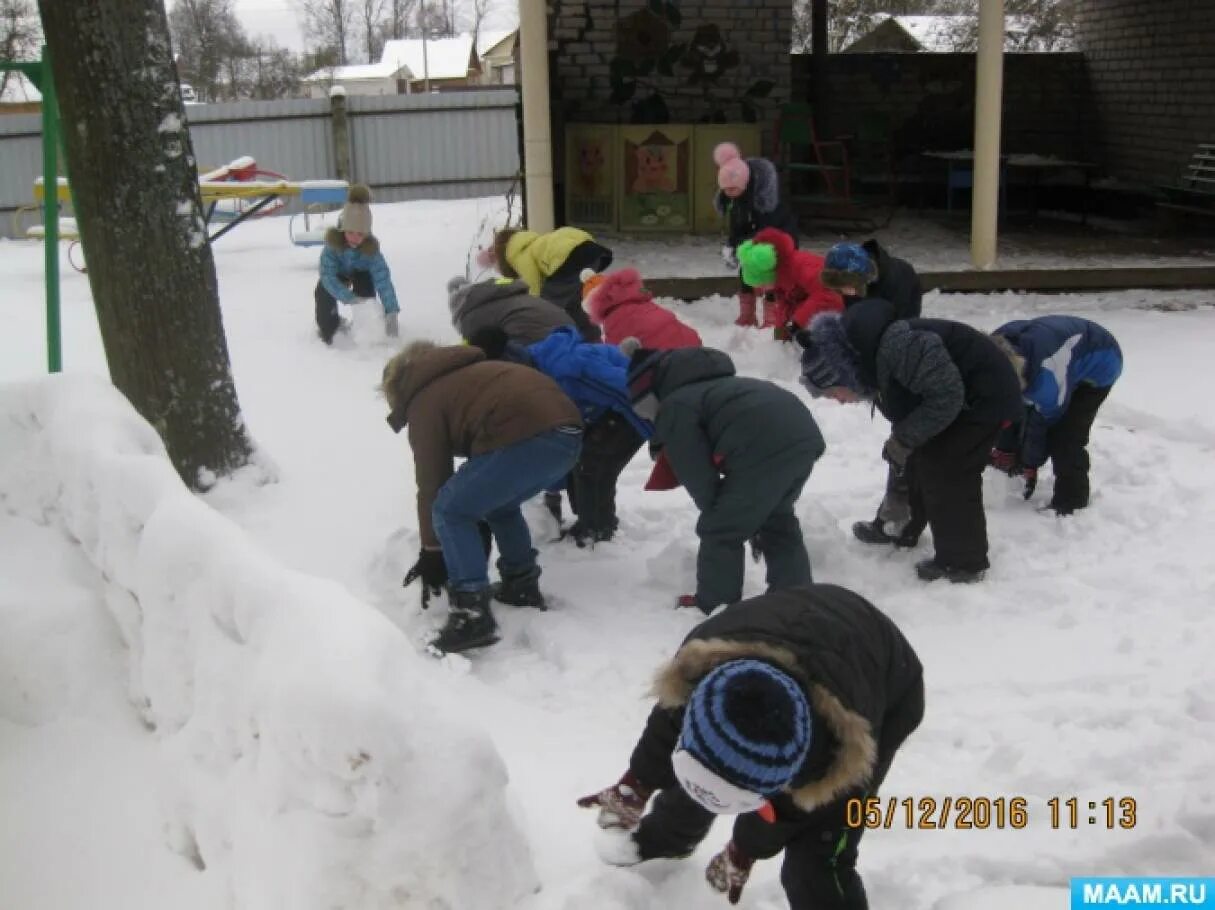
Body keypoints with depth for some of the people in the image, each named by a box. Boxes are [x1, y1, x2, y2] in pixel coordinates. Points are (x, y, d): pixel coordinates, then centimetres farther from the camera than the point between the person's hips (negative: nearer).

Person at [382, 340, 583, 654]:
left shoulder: (424, 402, 11)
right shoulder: (461, 377, 36)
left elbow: (431, 482, 10)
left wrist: (432, 555, 18)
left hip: (527, 439, -9)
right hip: (567, 432, 9)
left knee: (449, 511, 2)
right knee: (499, 504, 31)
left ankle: (472, 614, -6)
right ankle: (522, 584, 34)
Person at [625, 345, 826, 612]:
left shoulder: (674, 407, 6)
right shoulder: (709, 386, 35)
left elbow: (696, 476, 1)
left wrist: (714, 509, 18)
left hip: (764, 451, -10)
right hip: (805, 437, 10)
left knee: (721, 530, 7)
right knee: (778, 520, 29)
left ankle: (715, 606, 19)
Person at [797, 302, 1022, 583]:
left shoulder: (895, 347, -34)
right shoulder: (870, 363, -1)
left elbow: (946, 396, -31)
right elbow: (906, 411, 13)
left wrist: (902, 439, -25)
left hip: (983, 397, -10)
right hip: (961, 398, 10)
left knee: (947, 475, -11)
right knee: (920, 464, 17)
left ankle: (963, 562, 1)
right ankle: (901, 528, 35)